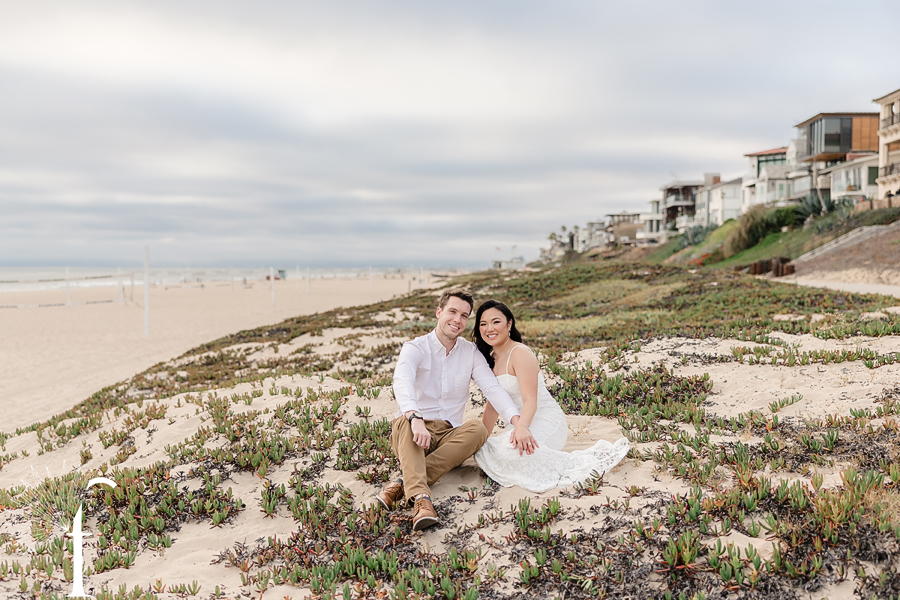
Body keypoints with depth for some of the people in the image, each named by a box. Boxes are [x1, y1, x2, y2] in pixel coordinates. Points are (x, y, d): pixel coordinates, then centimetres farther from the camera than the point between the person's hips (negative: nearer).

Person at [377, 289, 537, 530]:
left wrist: (518, 423, -22)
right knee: (406, 421, -35)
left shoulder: (471, 353, 9)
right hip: (414, 431, -3)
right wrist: (415, 419, -45)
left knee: (478, 428, -28)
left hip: (449, 436, 3)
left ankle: (405, 483, -35)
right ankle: (420, 497, -53)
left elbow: (493, 388, -4)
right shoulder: (414, 348, -4)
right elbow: (402, 383, -24)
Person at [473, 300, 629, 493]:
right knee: (482, 451, -16)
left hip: (546, 424, -8)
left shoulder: (520, 353, -12)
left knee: (510, 451, -35)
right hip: (521, 425, 8)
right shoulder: (491, 358, 13)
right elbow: (493, 404, 18)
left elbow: (531, 401, -21)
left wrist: (520, 429, -38)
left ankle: (586, 461, -21)